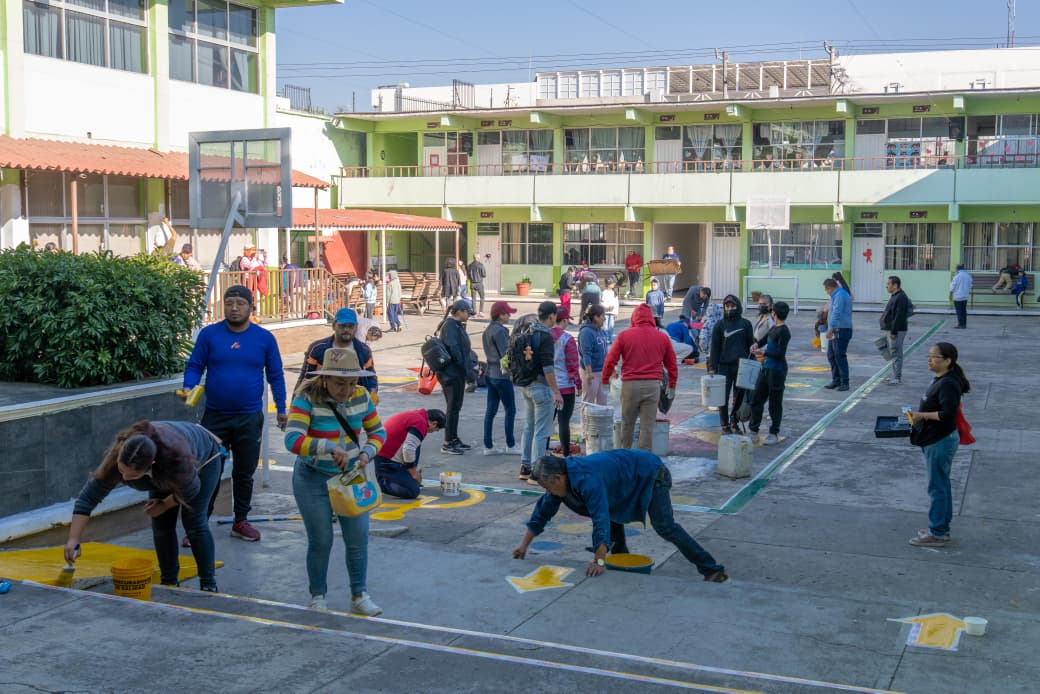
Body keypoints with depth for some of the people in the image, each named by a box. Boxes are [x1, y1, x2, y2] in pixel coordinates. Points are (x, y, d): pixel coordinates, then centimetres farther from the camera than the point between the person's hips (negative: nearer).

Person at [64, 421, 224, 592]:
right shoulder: (116, 458, -34)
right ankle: (169, 583, 10)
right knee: (160, 523, -3)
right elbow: (88, 497, -29)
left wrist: (164, 505, -12)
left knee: (194, 521, -12)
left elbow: (190, 491, -26)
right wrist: (73, 540, -31)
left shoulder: (176, 457, -45)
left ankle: (208, 585, -3)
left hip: (203, 457, -4)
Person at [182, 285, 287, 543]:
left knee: (244, 473, 13)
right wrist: (189, 387, -19)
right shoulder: (209, 334, -3)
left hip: (250, 419, 1)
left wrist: (281, 408, 3)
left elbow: (275, 375, 5)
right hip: (215, 416, -1)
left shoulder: (264, 338, -1)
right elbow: (195, 366, 1)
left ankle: (241, 521, 27)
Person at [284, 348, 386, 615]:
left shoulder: (361, 396, -5)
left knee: (358, 538, 3)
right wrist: (329, 447, -45)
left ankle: (359, 596, 20)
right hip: (314, 480, -4)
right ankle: (318, 598, 24)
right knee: (320, 541, 4)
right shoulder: (307, 398, -20)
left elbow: (378, 431, 7)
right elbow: (292, 439, -33)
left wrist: (368, 452, -13)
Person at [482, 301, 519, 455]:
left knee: (490, 410, 8)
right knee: (510, 409, 2)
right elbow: (506, 354, -19)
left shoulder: (487, 330, 12)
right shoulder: (499, 331, -17)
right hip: (502, 375, -9)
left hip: (491, 373, 9)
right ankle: (510, 445, 8)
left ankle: (488, 446, 10)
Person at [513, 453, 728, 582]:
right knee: (612, 511, 13)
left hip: (652, 474, -10)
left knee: (664, 526, -16)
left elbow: (600, 520, -40)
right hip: (634, 476, 10)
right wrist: (524, 546, 1)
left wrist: (599, 561, -40)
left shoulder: (587, 480, -35)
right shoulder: (562, 476, -5)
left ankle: (712, 569, -15)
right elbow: (542, 511, 3)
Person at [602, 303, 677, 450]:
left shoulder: (624, 335, 1)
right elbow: (672, 365, 14)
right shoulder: (663, 337, 7)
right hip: (653, 385, 1)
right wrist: (672, 386, 26)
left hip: (630, 384, -1)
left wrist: (605, 381, 14)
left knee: (627, 423, 15)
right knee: (647, 426, 3)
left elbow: (610, 361, 2)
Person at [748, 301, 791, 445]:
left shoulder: (783, 331, -15)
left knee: (775, 402, 0)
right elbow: (764, 338, 25)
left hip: (777, 370, -9)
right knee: (756, 399, 11)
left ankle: (774, 434, 10)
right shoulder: (774, 328, 12)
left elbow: (780, 354, -20)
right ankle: (753, 431, 20)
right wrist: (756, 344, 4)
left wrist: (764, 353, -13)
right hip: (766, 368, 9)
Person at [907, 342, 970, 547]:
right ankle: (942, 528, 28)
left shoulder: (948, 384, -21)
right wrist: (919, 414, 8)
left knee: (937, 487, -2)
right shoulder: (939, 380, 10)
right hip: (935, 440, 10)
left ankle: (937, 533, 7)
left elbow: (947, 414, -27)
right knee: (941, 485, 18)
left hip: (940, 442, -10)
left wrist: (922, 415, -20)